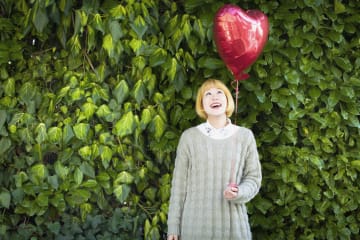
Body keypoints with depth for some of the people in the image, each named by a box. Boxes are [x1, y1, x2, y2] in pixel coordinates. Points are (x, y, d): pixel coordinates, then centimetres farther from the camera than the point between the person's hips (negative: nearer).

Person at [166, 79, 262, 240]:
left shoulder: (245, 136, 1)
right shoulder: (189, 136, 0)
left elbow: (253, 178, 5)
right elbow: (179, 184, 2)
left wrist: (239, 193, -16)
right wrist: (173, 227, 1)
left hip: (233, 225, 1)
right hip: (195, 225, 0)